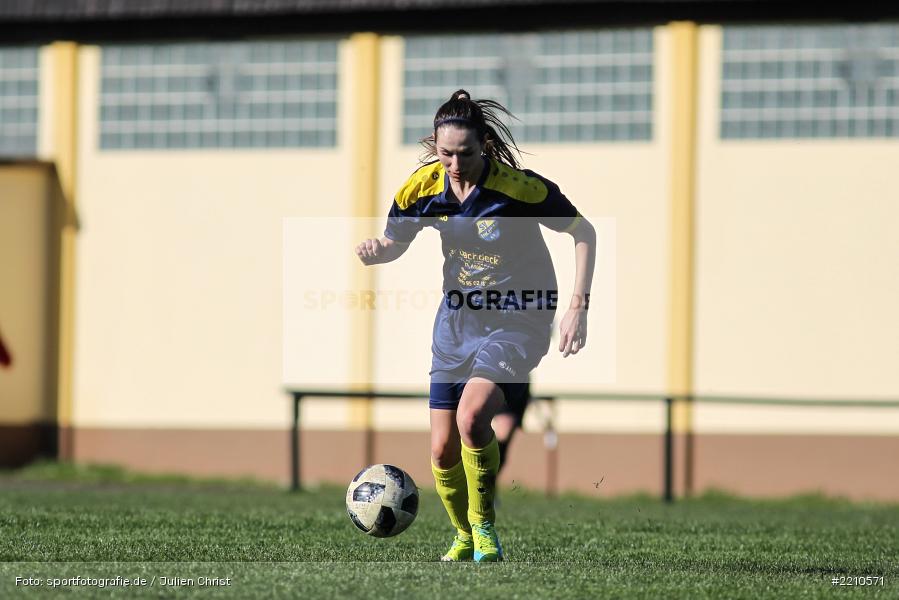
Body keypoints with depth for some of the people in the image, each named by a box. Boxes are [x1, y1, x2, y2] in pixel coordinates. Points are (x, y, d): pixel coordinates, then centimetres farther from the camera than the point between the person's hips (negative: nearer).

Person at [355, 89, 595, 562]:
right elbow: (395, 242, 8)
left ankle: (484, 525, -7)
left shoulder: (521, 187, -21)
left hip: (517, 322, -5)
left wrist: (578, 306, -16)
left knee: (471, 417, -28)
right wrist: (374, 251, -16)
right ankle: (465, 538, 29)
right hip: (457, 319, 5)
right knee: (442, 450, 2)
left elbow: (583, 233, -10)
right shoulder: (423, 186, -8)